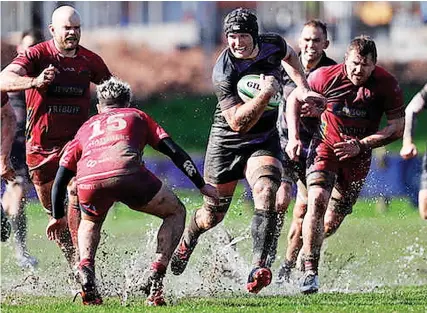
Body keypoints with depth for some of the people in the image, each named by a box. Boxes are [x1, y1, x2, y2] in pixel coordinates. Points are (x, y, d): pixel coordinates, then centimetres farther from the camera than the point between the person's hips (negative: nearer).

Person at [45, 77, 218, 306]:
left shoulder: (86, 127, 38)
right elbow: (174, 151, 21)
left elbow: (60, 179, 36)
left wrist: (58, 217, 48)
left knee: (90, 223, 36)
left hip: (88, 182, 3)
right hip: (128, 175, -3)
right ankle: (156, 276, 5)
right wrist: (201, 185, 22)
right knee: (176, 212, 22)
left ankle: (86, 269, 8)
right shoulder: (137, 116, 34)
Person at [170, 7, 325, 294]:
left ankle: (259, 268, -32)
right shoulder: (224, 72, -25)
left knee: (266, 193, -26)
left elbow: (289, 55, 19)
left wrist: (304, 88, 10)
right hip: (227, 141, -2)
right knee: (212, 216, 8)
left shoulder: (274, 45, -10)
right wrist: (265, 94, -39)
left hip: (265, 139, 2)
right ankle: (187, 240, 45)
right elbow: (237, 122, -30)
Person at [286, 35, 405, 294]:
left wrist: (361, 145, -20)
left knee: (331, 224, 6)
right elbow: (295, 98, 0)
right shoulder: (326, 77, -16)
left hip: (357, 158, 2)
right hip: (325, 147, -2)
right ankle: (310, 272, -23)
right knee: (317, 200, -26)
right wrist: (294, 137, -10)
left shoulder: (387, 85, -16)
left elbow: (398, 127, -11)